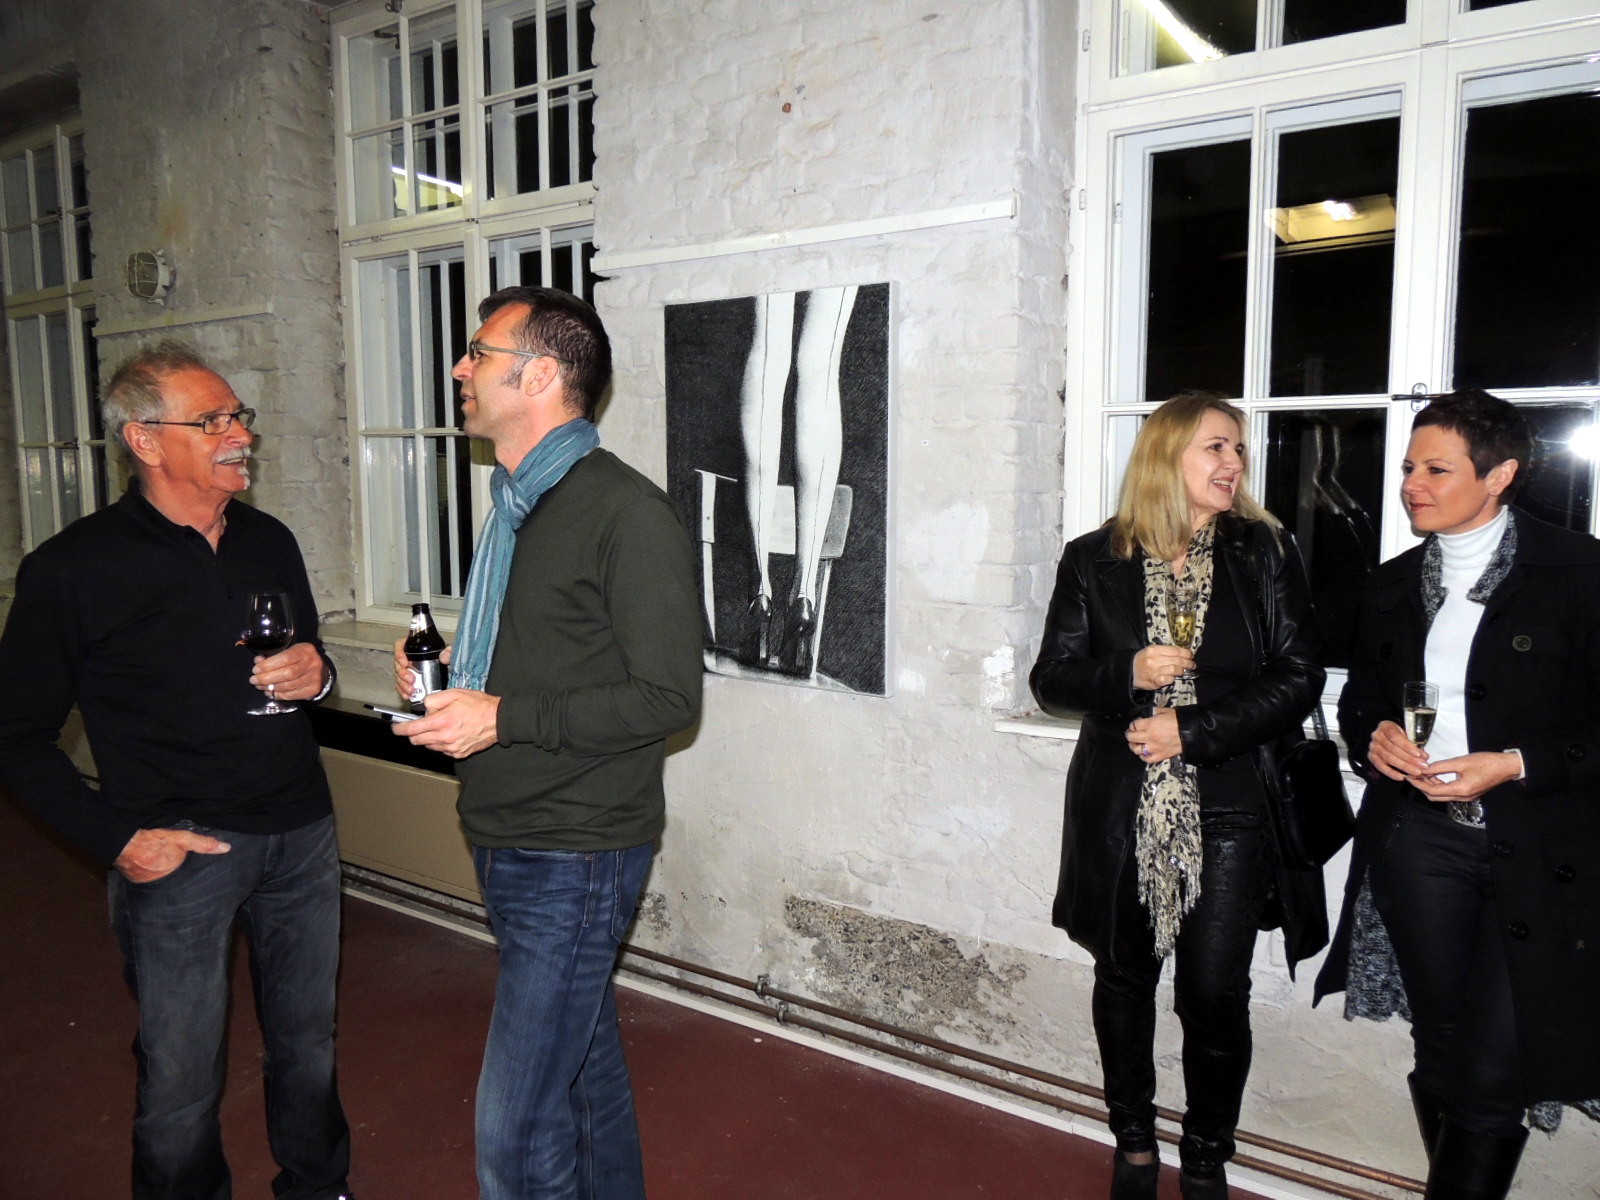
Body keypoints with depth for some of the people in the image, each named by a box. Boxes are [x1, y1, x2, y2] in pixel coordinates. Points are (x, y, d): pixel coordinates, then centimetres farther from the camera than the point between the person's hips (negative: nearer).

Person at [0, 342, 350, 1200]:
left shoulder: (269, 542, 8)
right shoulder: (72, 569, -8)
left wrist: (317, 674, -3)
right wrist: (115, 838, -12)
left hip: (302, 835, 5)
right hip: (180, 851, -4)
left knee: (308, 1041, 18)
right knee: (181, 1077, 7)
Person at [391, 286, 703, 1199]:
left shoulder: (627, 514, -17)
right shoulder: (517, 504, 12)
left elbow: (667, 697, -20)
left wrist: (502, 718, -21)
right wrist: (449, 675, 4)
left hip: (577, 858, -9)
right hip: (509, 843, 9)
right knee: (587, 1062, 23)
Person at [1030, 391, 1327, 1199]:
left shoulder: (1264, 553, 0)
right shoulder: (1093, 561, 0)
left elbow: (1297, 678, -4)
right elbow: (1052, 678, 2)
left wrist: (1191, 729, -13)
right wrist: (1128, 674, -17)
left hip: (1229, 813, -1)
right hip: (1122, 812, 1)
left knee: (1215, 993, 3)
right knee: (1125, 979, 14)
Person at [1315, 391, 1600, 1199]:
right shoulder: (1391, 586, 12)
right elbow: (1358, 700, 20)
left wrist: (1514, 764, -16)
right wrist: (1371, 735, -1)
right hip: (1417, 840, 4)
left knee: (1496, 1068, -3)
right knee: (1443, 1052, 11)